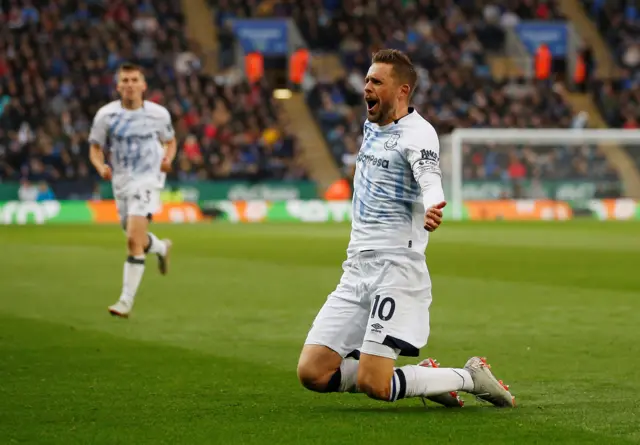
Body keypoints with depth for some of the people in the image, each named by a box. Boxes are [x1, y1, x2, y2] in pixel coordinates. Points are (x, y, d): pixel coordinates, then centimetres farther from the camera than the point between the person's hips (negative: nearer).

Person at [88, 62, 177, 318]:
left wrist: (168, 159, -9)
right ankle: (161, 248, 53)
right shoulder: (106, 115, -4)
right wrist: (101, 167, -18)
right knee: (137, 240, 16)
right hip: (121, 182, 3)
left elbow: (170, 141, 13)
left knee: (134, 239, -19)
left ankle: (126, 301, -15)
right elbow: (95, 148, 3)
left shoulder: (158, 114, -4)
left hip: (148, 181, -3)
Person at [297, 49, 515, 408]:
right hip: (358, 270, 8)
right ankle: (426, 378, 12)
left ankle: (470, 378, 5)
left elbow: (430, 181, -30)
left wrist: (432, 209, -52)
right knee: (312, 373, -3)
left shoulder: (417, 133, -11)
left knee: (372, 384, -19)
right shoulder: (373, 126, 13)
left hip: (397, 270, -8)